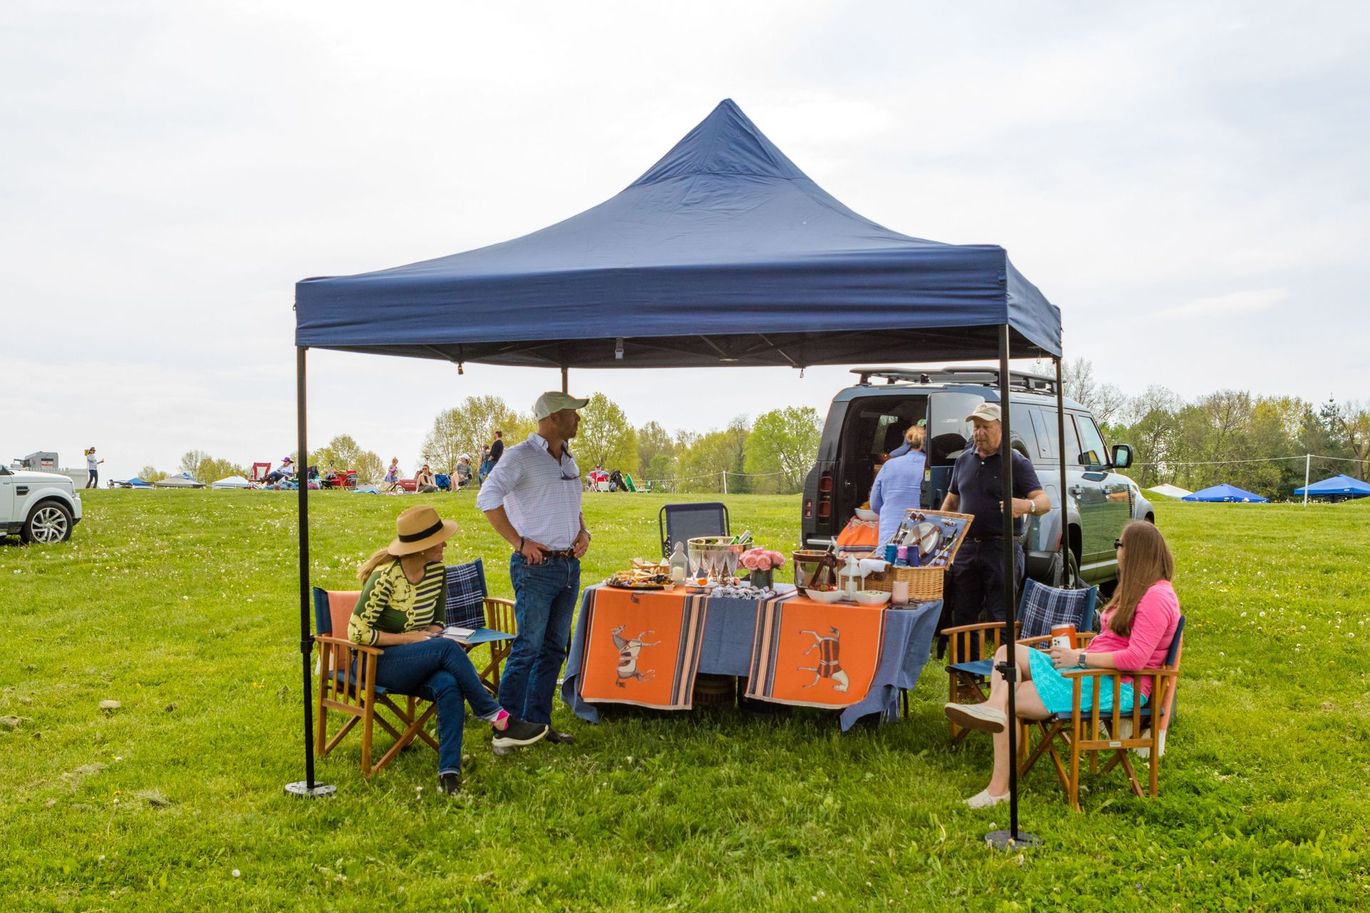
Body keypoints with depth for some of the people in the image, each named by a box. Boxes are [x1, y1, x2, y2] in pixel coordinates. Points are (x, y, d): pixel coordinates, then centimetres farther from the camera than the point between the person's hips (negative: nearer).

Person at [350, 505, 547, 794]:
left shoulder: (436, 571, 2)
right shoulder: (385, 576, -18)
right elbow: (356, 631, -18)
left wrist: (431, 634, -8)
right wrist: (407, 638, -17)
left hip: (419, 664, 6)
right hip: (377, 662, -5)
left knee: (449, 686, -31)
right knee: (449, 648, -32)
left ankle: (449, 771, -32)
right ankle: (499, 721, -26)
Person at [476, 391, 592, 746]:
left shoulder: (569, 459, 15)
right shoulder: (520, 456, -9)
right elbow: (488, 498, -18)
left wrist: (583, 532, 8)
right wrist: (518, 542, -18)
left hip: (569, 565, 8)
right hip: (536, 567, -8)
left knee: (554, 648, 11)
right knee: (528, 647, -8)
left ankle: (538, 722, 20)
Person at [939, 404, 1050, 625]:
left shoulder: (1016, 462, -3)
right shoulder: (963, 461, 13)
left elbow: (1044, 501, -12)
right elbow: (951, 500, 24)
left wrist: (1027, 505, -35)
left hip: (1000, 548, -5)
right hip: (966, 547, 5)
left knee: (1003, 618, -4)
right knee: (961, 617, 10)